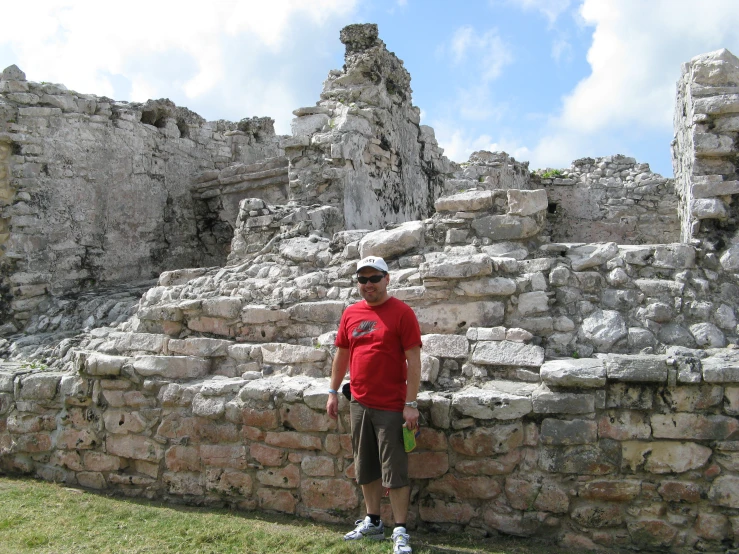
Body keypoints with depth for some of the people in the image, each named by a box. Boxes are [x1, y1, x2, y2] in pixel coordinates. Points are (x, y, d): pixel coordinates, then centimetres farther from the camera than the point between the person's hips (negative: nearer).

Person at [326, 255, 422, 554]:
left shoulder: (402, 312, -9)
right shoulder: (350, 313, 7)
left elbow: (413, 359, -12)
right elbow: (342, 354, 15)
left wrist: (411, 403, -15)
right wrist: (333, 392, 12)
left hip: (391, 406, -6)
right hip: (359, 404, 6)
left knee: (395, 471, 1)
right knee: (366, 468, 17)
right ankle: (373, 523, 32)